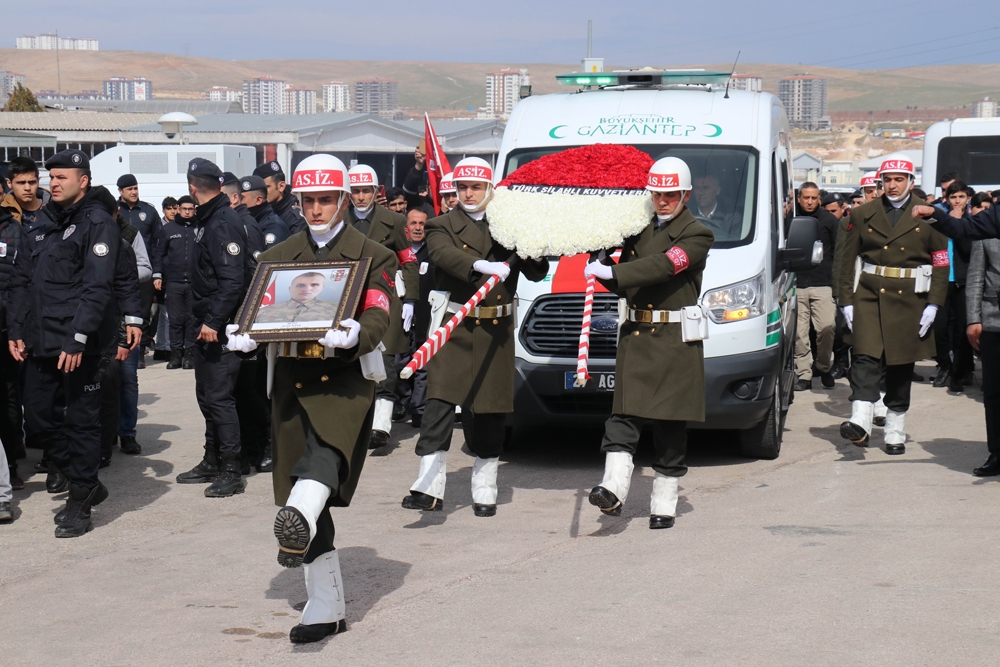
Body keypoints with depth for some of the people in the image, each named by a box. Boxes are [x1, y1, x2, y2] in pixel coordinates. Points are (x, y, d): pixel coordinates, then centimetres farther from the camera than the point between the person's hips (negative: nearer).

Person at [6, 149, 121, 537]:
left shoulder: (97, 224, -7)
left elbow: (96, 287, -15)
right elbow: (22, 280, 17)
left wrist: (77, 338, -22)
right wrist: (16, 330, 9)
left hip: (77, 345, -8)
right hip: (40, 344, 8)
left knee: (81, 420, 0)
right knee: (40, 416, 10)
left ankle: (80, 505, 9)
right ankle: (86, 483, 25)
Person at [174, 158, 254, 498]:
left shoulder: (223, 224, -17)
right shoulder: (210, 220, 14)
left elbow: (232, 281, -24)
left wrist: (214, 322, -26)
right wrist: (205, 321, 17)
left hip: (219, 328, -11)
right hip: (207, 324, 11)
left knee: (219, 397, -8)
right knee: (207, 394, 17)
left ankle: (232, 472, -4)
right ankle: (212, 462, 28)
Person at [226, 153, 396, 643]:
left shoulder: (372, 256, 8)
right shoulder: (278, 257, 19)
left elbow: (378, 317, -5)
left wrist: (355, 335, -28)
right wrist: (246, 337, -10)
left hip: (344, 379, -4)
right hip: (291, 381, 4)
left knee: (326, 451, -36)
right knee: (306, 504, 3)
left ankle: (299, 518, -63)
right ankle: (326, 607, 11)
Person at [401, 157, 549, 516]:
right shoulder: (442, 225, 4)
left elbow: (537, 273, 9)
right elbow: (443, 254, -19)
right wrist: (479, 265, -37)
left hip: (496, 331, 3)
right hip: (454, 328, -3)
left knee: (489, 412, 8)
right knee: (439, 404, -13)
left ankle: (484, 490, 18)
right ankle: (429, 488, -15)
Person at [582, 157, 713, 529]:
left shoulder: (697, 234, -2)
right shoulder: (639, 229, 16)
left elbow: (663, 266, -20)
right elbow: (625, 285, 20)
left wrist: (611, 272, -24)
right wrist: (602, 270, -1)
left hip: (675, 341, -4)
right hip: (635, 335, 4)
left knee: (671, 427, 2)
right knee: (624, 417, -9)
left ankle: (664, 506, 8)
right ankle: (613, 490, -19)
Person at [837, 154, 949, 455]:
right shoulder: (863, 215, 7)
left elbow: (941, 264, 3)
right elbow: (848, 261, 9)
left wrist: (933, 305, -4)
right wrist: (847, 301, 3)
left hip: (909, 299, 0)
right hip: (869, 295, 0)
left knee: (901, 367, 6)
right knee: (866, 359, -17)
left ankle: (895, 432, 15)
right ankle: (860, 423, -28)